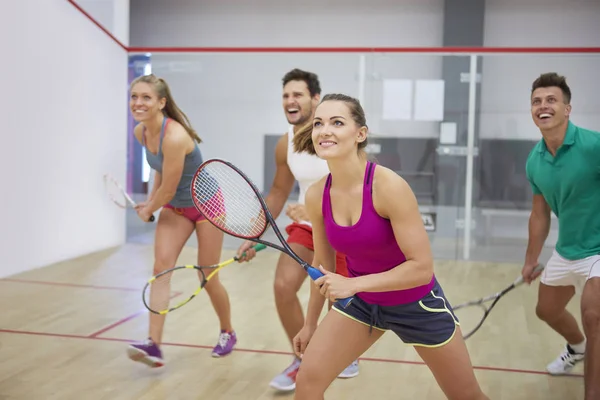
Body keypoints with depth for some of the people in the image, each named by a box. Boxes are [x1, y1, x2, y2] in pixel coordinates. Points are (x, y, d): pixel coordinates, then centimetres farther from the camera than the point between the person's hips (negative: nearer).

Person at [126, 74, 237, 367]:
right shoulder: (141, 132, -7)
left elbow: (168, 190, -23)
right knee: (161, 265, -13)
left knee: (208, 279, 3)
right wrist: (150, 199, 5)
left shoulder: (175, 137, -32)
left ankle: (227, 333, 30)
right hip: (174, 207, 6)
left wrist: (148, 211, -6)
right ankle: (154, 345, -18)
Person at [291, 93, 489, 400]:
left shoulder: (389, 187, -28)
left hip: (416, 303, -4)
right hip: (360, 301, 4)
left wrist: (354, 283, -33)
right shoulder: (316, 195, -12)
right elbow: (323, 265, 4)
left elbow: (422, 267, -27)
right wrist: (310, 323, 12)